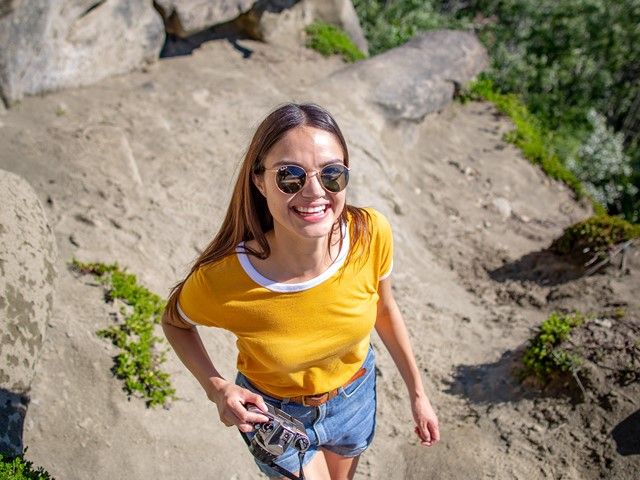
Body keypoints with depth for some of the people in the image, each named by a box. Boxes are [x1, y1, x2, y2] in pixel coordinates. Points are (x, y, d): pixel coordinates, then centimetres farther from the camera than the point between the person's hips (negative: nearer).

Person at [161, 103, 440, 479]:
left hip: (356, 393, 3)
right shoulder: (220, 281, -35)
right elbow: (175, 321, -11)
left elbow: (385, 309, -7)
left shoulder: (371, 233, -29)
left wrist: (418, 392, 2)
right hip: (274, 412, -3)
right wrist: (216, 387, -26)